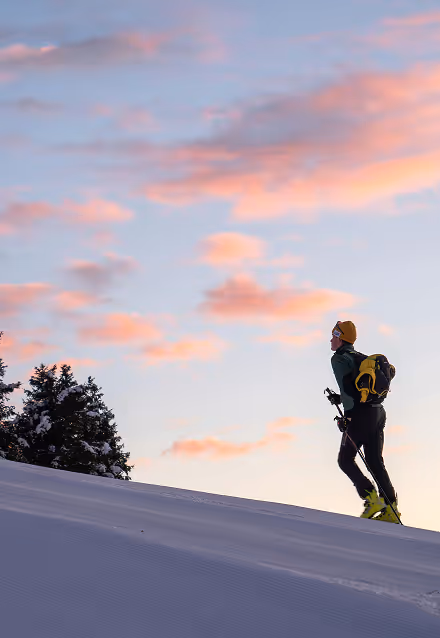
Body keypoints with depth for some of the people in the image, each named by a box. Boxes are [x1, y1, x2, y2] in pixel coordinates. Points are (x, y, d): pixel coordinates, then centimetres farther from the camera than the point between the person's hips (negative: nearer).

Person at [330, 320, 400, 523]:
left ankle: (372, 499, -9)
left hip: (362, 414, -8)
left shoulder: (339, 358, -4)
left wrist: (347, 413, -17)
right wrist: (341, 398, 25)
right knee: (375, 461, 8)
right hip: (379, 412, 8)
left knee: (345, 460, 3)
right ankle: (390, 508, 0)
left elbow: (346, 384, -16)